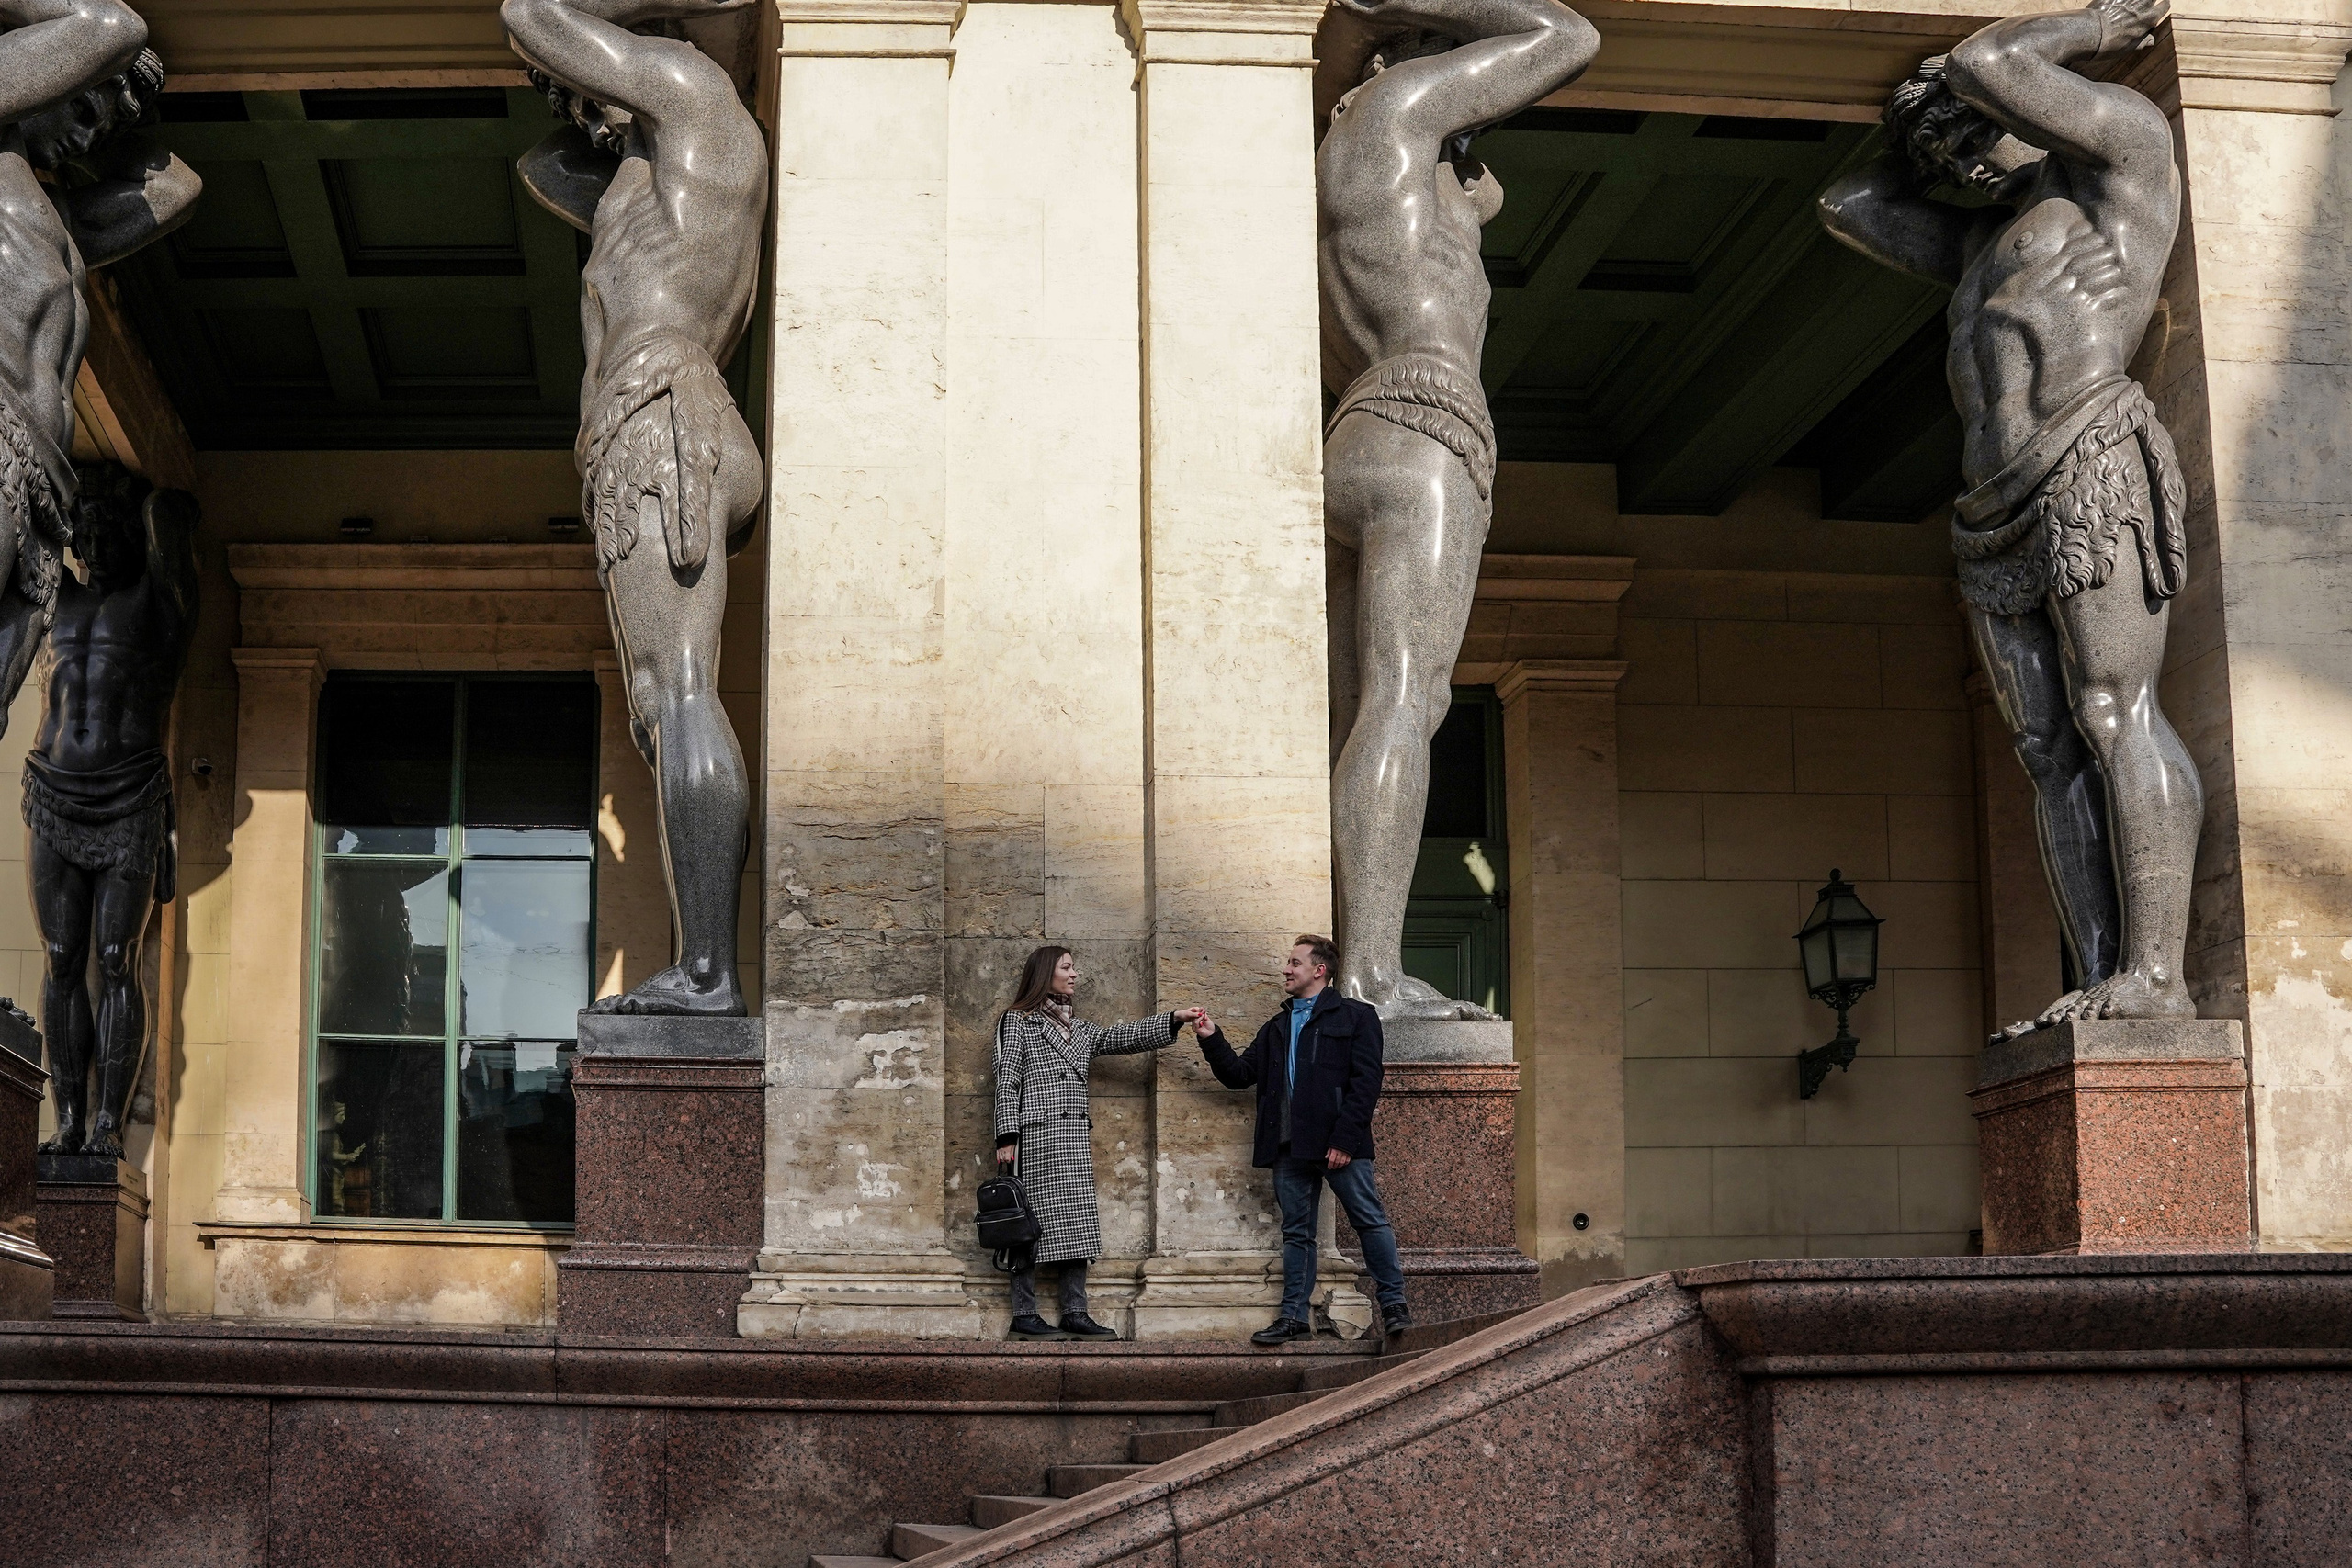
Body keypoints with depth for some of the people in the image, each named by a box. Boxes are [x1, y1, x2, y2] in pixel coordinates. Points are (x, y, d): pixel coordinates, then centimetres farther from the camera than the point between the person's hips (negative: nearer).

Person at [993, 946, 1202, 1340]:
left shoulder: (1080, 1029, 23)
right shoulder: (1018, 1021, 3)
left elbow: (1125, 1036, 13)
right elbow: (1007, 1083, -3)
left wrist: (1174, 1020, 2)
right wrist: (1007, 1137, -11)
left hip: (1075, 1140, 7)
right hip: (1036, 1136, -7)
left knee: (1078, 1227, 2)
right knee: (1031, 1224, -7)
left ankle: (1075, 1314, 4)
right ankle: (1024, 1315, -3)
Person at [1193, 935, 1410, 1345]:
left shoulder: (1356, 1016, 2)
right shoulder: (1277, 1028, 23)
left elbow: (1365, 1082, -7)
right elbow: (1240, 1074, 20)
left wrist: (1344, 1140, -15)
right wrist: (1212, 1040, 4)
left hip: (1340, 1144, -6)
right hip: (1290, 1145, 6)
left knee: (1370, 1220, -5)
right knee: (1296, 1233, 7)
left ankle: (1394, 1307, 3)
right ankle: (1295, 1317, 10)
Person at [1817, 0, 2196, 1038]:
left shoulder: (2126, 147, 11)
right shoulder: (1987, 237, 32)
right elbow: (1847, 207, 38)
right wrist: (1922, 145, 34)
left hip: (2090, 465, -8)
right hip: (1999, 517, 8)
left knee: (2114, 715, -16)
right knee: (2052, 750, -4)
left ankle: (2155, 977, -22)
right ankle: (2099, 989, -10)